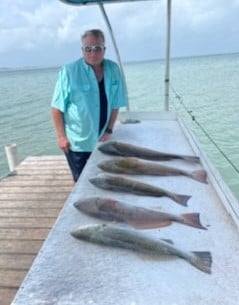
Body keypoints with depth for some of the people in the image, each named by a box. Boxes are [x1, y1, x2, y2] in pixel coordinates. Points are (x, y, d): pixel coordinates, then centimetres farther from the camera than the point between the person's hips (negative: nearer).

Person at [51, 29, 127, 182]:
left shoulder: (113, 70, -3)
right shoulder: (69, 71, -12)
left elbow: (115, 104, 2)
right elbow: (57, 108, -9)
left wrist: (109, 130, -4)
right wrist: (61, 136, -11)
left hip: (101, 141, 3)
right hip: (76, 142, -3)